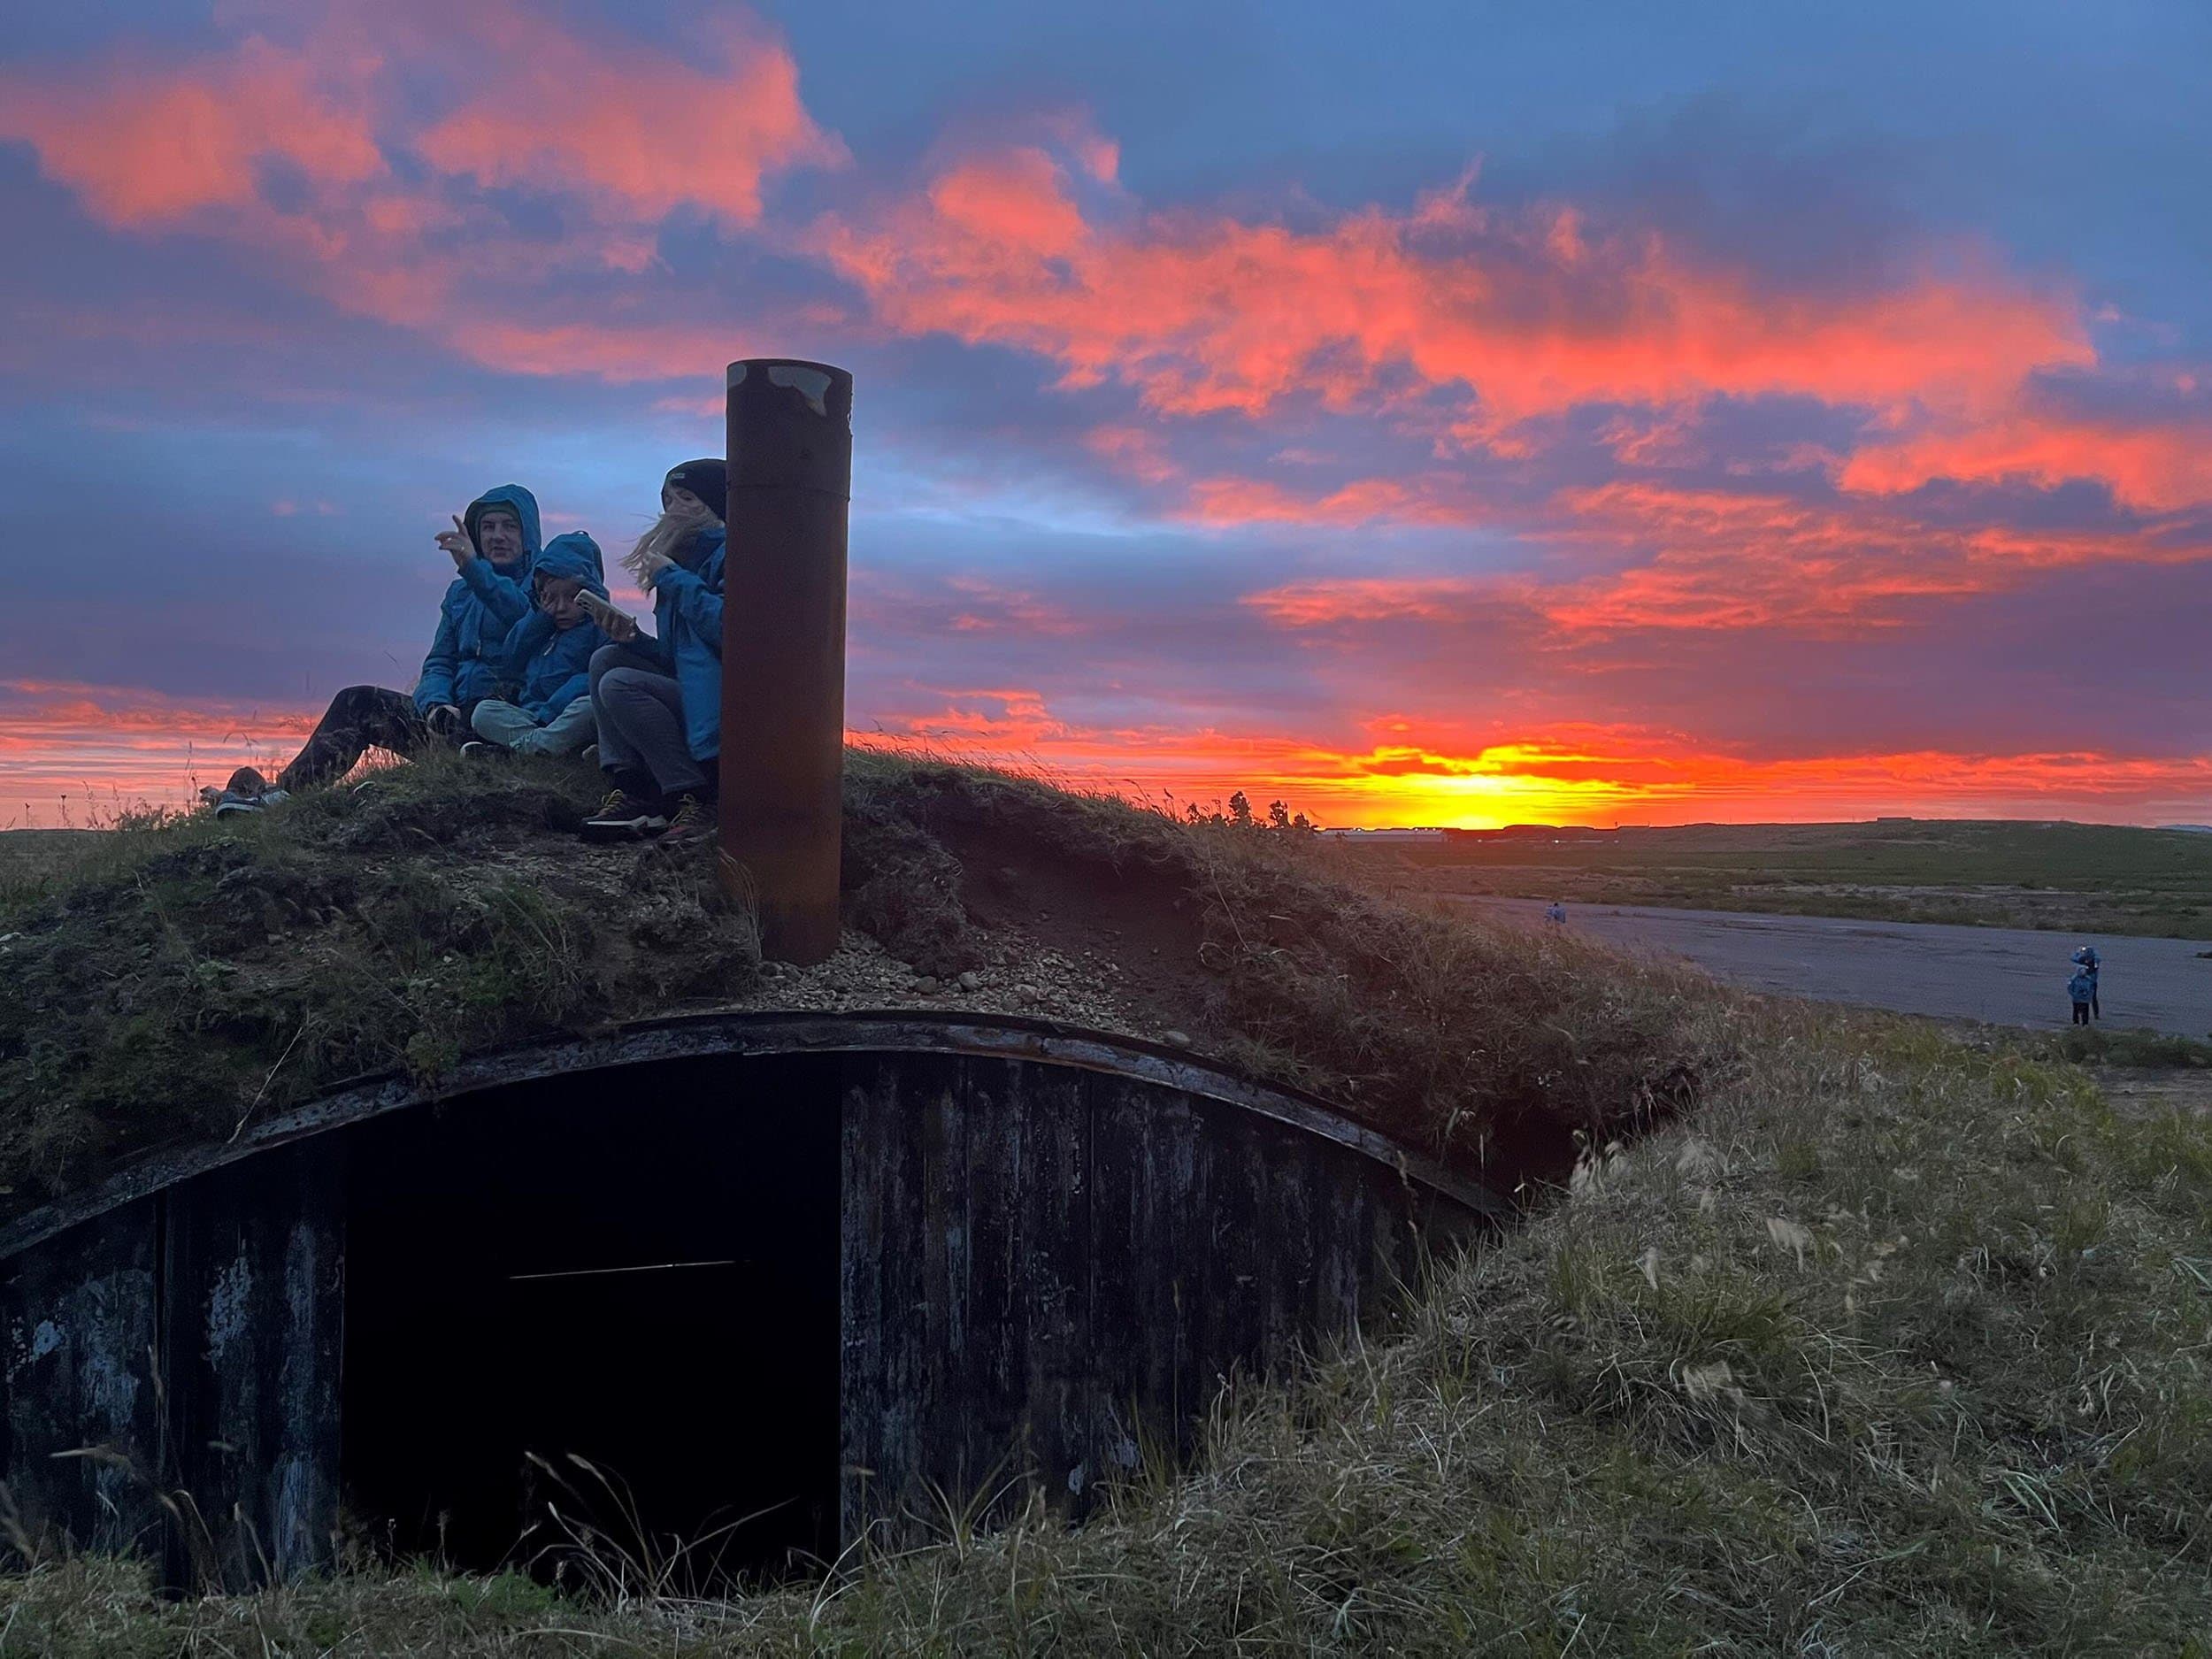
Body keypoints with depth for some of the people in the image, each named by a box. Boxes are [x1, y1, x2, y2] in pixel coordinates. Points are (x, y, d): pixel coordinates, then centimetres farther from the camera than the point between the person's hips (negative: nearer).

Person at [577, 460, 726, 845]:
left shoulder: (729, 552, -6)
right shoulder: (689, 557, 21)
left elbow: (727, 627, -24)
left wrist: (673, 579, -12)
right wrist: (632, 637, 2)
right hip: (694, 702, 9)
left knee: (619, 685, -18)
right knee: (607, 659, 4)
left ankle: (697, 805, -20)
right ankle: (629, 791, -8)